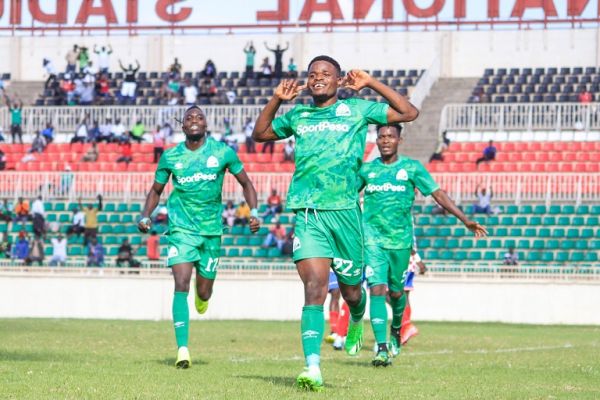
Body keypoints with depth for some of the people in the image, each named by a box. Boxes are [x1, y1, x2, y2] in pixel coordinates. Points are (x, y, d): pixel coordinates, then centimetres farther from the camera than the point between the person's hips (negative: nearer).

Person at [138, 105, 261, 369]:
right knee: (181, 286, -17)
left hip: (211, 229, 1)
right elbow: (156, 190, 14)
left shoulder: (222, 152, -1)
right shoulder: (170, 157, 1)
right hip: (182, 228, -1)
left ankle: (202, 295, 49)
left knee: (204, 293, 8)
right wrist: (145, 216, -2)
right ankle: (182, 349, -19)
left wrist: (254, 212, -6)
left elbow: (245, 183, 8)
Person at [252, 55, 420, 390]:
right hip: (308, 214, 0)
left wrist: (371, 84, 5)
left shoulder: (356, 110, 7)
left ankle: (357, 321, 50)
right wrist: (277, 100, 15)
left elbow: (409, 112, 8)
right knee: (315, 288, -16)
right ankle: (313, 368, -23)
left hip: (345, 211, 0)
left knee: (350, 289, 12)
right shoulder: (297, 116, 14)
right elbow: (260, 134, 29)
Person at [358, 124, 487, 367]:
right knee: (377, 289, -14)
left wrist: (465, 220, -7)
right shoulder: (367, 169, 5)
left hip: (401, 239, 0)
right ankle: (381, 348, -16)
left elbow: (438, 194, -1)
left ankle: (396, 329, 43)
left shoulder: (411, 168, 0)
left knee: (396, 291, 10)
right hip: (373, 239, 0)